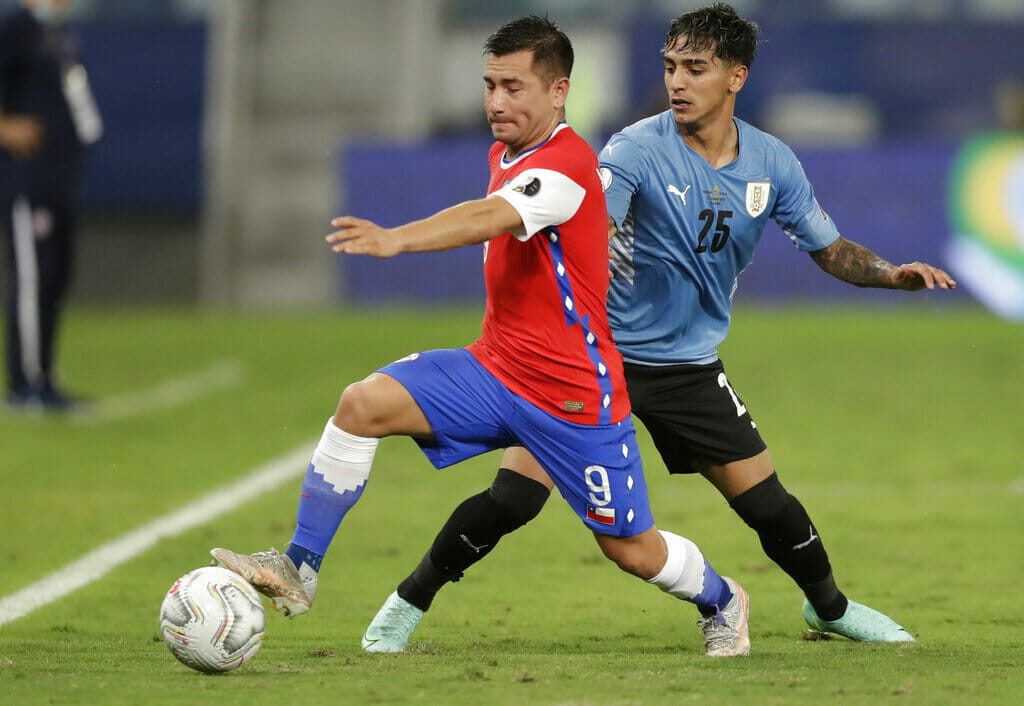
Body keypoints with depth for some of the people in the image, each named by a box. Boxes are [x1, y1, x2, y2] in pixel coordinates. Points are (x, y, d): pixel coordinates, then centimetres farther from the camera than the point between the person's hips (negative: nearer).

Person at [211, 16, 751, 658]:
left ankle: (721, 601, 38)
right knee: (363, 403, -16)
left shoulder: (567, 165, -22)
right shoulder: (508, 154, 8)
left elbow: (488, 218, -40)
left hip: (574, 394, -7)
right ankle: (298, 571, -14)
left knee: (632, 550, 5)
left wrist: (395, 240, -55)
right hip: (495, 368, 7)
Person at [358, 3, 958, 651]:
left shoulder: (772, 163, -2)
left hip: (690, 364, 3)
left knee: (766, 501, 0)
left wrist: (893, 274, -8)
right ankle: (410, 602, 7)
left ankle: (830, 607, 29)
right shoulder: (637, 149, -17)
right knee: (514, 498, -12)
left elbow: (830, 249, 9)